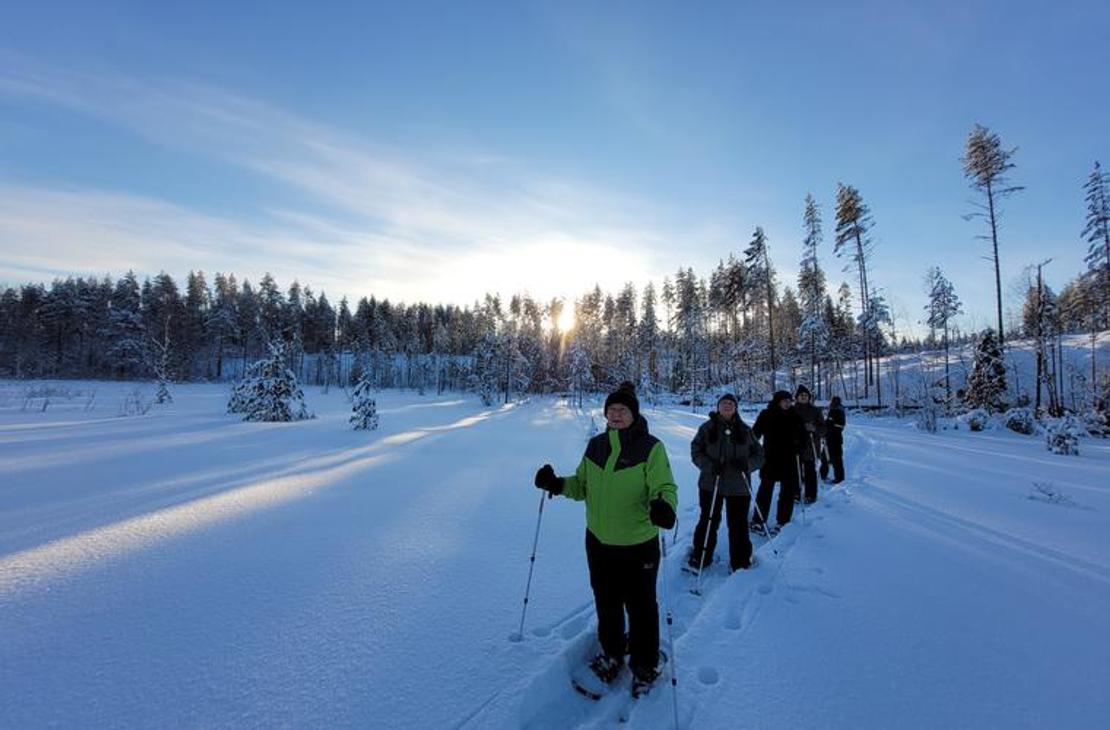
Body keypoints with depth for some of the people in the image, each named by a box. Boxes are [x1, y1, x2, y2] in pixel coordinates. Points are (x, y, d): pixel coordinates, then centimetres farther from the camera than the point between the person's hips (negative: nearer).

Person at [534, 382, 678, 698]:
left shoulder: (651, 447, -15)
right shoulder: (596, 445, 1)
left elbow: (665, 488, -18)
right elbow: (582, 486, 9)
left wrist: (663, 505, -39)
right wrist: (558, 484, -9)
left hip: (638, 545, -4)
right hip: (598, 541, 5)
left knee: (641, 607, 13)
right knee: (606, 603, 22)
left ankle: (645, 665, 38)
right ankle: (611, 654, 48)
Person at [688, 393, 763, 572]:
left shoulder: (745, 430, 5)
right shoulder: (707, 428, -1)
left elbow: (759, 454, 8)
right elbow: (696, 452, -1)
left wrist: (747, 464, -13)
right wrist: (709, 465, -18)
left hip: (738, 486, 1)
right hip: (711, 483, -1)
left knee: (739, 524, 9)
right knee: (708, 521, 8)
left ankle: (741, 562, 26)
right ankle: (700, 557, 25)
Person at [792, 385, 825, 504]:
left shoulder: (815, 411, 3)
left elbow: (823, 429, 3)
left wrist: (814, 429, -17)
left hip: (811, 446, -1)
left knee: (810, 472, 1)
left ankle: (810, 495, 13)